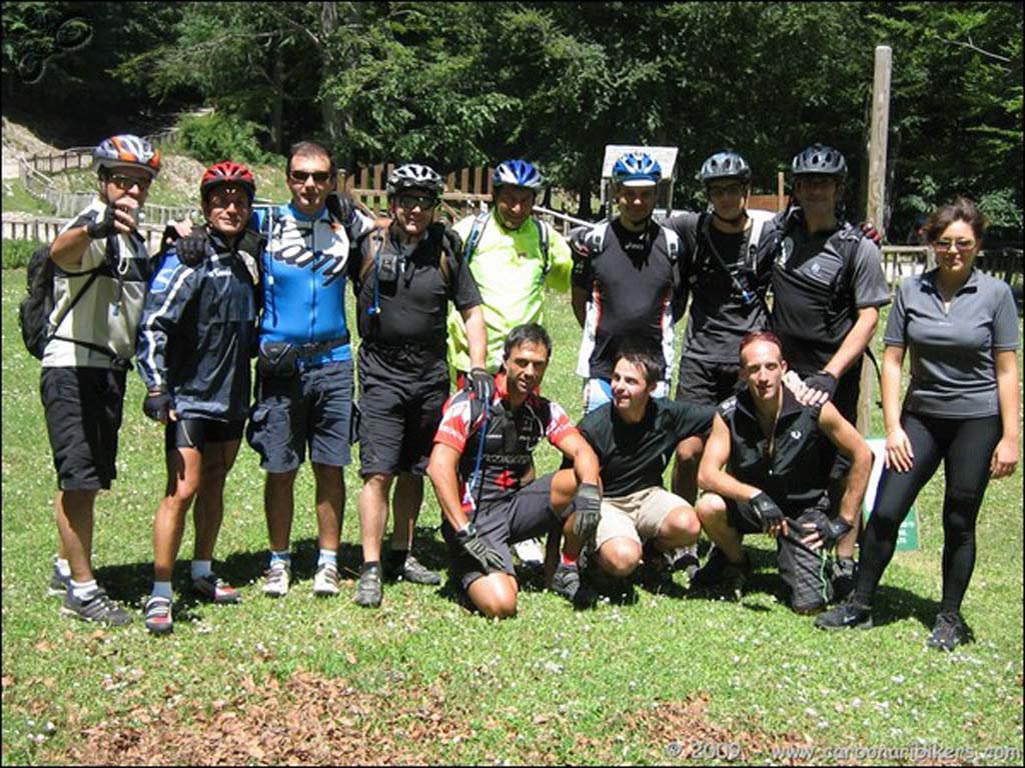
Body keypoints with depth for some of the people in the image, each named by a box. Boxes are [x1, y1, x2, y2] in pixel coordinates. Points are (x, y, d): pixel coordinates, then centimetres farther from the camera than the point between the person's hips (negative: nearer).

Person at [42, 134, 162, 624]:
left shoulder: (133, 237, 14)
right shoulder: (92, 227, -14)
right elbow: (61, 251, -38)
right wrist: (98, 226, -60)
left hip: (111, 369, 9)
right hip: (72, 367, -9)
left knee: (90, 478, 16)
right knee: (79, 478, -7)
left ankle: (67, 568, 30)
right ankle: (81, 590, 0)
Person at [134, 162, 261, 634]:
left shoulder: (249, 255, 6)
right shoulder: (187, 260, -12)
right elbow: (153, 325, -17)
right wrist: (156, 388, -22)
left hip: (233, 395, 7)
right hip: (189, 397, -6)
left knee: (214, 484, 15)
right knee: (182, 490, -11)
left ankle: (202, 573, 27)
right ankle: (160, 594, -5)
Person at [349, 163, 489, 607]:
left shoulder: (446, 251, 1)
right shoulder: (368, 245, -3)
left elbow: (472, 311, 4)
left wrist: (478, 368, -3)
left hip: (431, 375, 3)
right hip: (382, 374, -3)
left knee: (414, 471, 12)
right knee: (378, 473, -8)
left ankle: (402, 556, 25)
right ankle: (370, 569, -3)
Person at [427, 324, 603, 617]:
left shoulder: (544, 411, 7)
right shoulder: (471, 402, -12)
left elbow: (582, 452, -5)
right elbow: (439, 467, -20)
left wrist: (589, 490, -28)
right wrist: (466, 534, -26)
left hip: (515, 506, 6)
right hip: (474, 516, -5)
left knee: (580, 482, -15)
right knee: (500, 605, -26)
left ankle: (566, 571, 2)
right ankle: (467, 566, 8)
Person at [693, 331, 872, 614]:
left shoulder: (813, 408, -18)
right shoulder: (729, 414, -14)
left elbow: (862, 456, -8)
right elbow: (707, 474, -23)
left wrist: (843, 522, -7)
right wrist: (755, 496, -39)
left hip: (803, 509, -1)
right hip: (750, 506, 2)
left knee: (808, 604, -18)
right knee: (708, 507, -31)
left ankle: (816, 564, 19)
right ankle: (735, 562, 2)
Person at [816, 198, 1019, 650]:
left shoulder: (995, 294, -4)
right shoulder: (911, 291, 1)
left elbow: (1007, 371, -3)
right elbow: (892, 361, 3)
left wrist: (1010, 438, -6)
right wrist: (893, 427, -4)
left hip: (977, 421, -2)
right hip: (921, 416, 2)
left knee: (959, 523, 6)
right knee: (885, 512, -3)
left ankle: (950, 618, 21)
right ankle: (860, 605, 12)